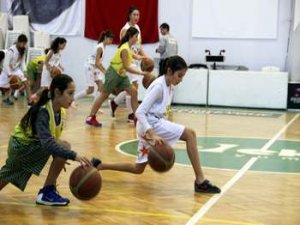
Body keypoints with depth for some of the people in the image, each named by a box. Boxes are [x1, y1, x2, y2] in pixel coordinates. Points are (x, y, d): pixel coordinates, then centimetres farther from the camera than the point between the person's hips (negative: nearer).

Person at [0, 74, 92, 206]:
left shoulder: (60, 111, -5)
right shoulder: (43, 112, -31)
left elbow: (50, 138, 10)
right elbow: (47, 142, -44)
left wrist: (59, 159, 7)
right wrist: (73, 156, -52)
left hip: (30, 145, 9)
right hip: (20, 146, -9)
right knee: (64, 146, -26)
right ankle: (47, 193, -16)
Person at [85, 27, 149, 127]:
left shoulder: (128, 47, 5)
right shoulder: (125, 49, -23)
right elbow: (127, 67, -24)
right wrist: (141, 73, -23)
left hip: (121, 74, 9)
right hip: (113, 74, -9)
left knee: (133, 92, 0)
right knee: (104, 95, 0)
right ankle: (90, 118, 11)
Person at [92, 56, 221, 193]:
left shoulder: (169, 87, 11)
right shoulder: (159, 86, -16)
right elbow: (140, 112, -23)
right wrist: (153, 134, -34)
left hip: (155, 123, 10)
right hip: (151, 124, -10)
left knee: (138, 169, 16)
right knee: (190, 134, -19)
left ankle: (98, 166, 22)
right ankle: (200, 181, -21)